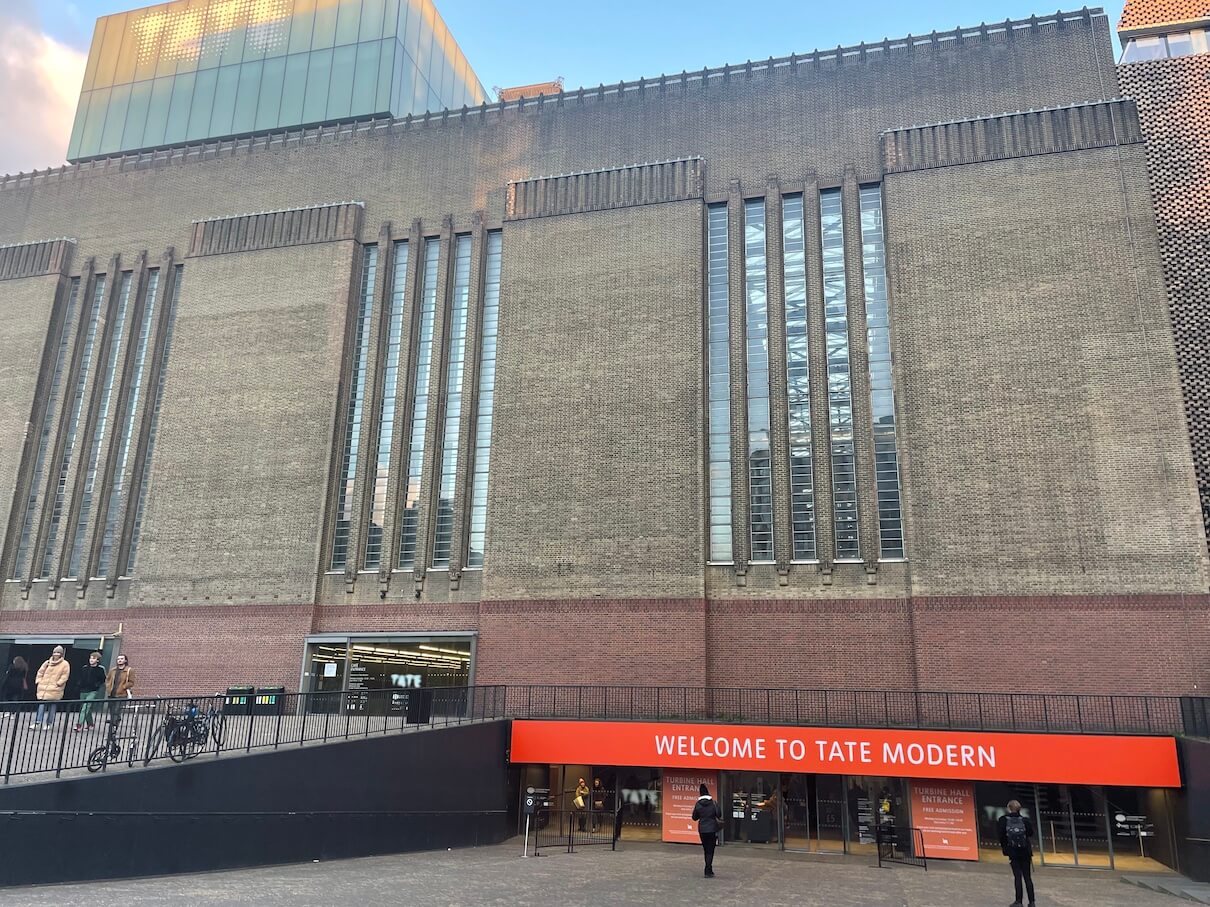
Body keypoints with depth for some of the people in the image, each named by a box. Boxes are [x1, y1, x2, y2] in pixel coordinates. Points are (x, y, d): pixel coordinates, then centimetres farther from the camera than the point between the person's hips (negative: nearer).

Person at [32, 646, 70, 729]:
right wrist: (39, 681, 5)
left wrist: (58, 683, -14)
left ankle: (48, 724, 8)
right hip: (43, 689, 3)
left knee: (52, 707, 1)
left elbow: (65, 676, -6)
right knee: (41, 706, -1)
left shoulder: (65, 664, -1)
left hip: (55, 690, -3)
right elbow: (40, 672, 16)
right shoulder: (47, 662, 10)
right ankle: (37, 722, -1)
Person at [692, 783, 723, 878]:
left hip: (702, 830, 3)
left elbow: (694, 817, 4)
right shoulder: (713, 803, -9)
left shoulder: (698, 804, -2)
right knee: (710, 850, 1)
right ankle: (708, 871, -7)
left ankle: (709, 870, 21)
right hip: (712, 829, -3)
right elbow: (719, 815, -11)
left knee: (706, 850, 15)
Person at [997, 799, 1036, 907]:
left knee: (1017, 876, 4)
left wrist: (1004, 847, 5)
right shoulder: (1024, 820, -1)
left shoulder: (1004, 820, -5)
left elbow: (1002, 835, -9)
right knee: (1027, 876, 9)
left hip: (1013, 851, -2)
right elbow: (1031, 833, -7)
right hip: (1025, 851, 2)